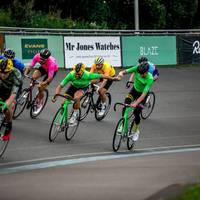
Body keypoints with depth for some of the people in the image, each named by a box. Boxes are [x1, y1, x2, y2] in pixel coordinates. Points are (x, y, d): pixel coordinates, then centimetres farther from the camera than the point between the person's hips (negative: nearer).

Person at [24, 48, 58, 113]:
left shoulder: (51, 62, -41)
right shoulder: (37, 56, -32)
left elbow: (50, 78, -40)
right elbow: (30, 67, -27)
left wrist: (42, 84, -54)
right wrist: (24, 75, -43)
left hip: (53, 70, -4)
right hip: (43, 68, 4)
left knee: (40, 88, -11)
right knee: (33, 77, -26)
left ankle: (40, 103, 14)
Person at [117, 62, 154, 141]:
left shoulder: (150, 79, -34)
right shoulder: (137, 69, -25)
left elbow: (144, 94, -38)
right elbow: (124, 72, -25)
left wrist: (136, 103, -48)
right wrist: (121, 74, -50)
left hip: (142, 94, -3)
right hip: (134, 90, 3)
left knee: (136, 112, -8)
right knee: (126, 102, -23)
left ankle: (136, 131, 18)